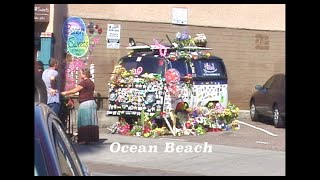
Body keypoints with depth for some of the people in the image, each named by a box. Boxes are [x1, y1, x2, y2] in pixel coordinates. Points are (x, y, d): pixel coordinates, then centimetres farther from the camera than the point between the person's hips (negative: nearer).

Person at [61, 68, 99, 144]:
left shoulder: (84, 82, -11)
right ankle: (92, 138, 9)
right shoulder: (91, 82, 16)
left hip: (85, 103, -9)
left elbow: (74, 90, -9)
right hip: (92, 102, 9)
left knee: (84, 123, -6)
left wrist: (65, 93, 2)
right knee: (91, 122, 8)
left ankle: (84, 139, -7)